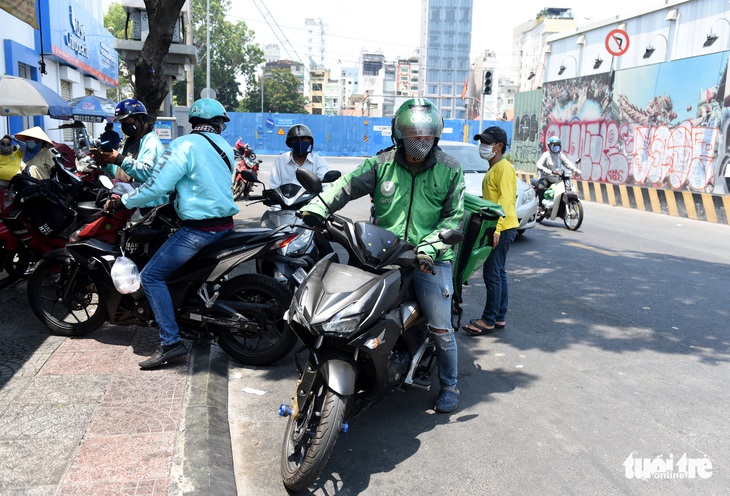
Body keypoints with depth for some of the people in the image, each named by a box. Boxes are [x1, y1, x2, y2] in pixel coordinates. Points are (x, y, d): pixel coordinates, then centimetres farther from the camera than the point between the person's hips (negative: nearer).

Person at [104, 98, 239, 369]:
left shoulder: (185, 145, -10)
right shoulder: (225, 147, 12)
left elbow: (158, 185, -16)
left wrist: (122, 202, -3)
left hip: (199, 228, -8)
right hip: (225, 223, 8)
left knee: (151, 276, -3)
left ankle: (171, 342, -8)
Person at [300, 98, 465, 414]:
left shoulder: (449, 170, 1)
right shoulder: (382, 164, 3)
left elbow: (454, 216, -1)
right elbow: (348, 185, -7)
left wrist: (430, 247, -16)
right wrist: (317, 208, -23)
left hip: (430, 259, -1)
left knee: (440, 328, 1)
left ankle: (449, 385, 25)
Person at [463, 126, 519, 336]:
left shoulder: (504, 168, -12)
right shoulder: (493, 169, 19)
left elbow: (505, 200, -21)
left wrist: (496, 228, -28)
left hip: (502, 229, -11)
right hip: (495, 228, 11)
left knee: (492, 274, -7)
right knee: (498, 274, 13)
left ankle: (489, 320, 0)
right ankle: (500, 318, 21)